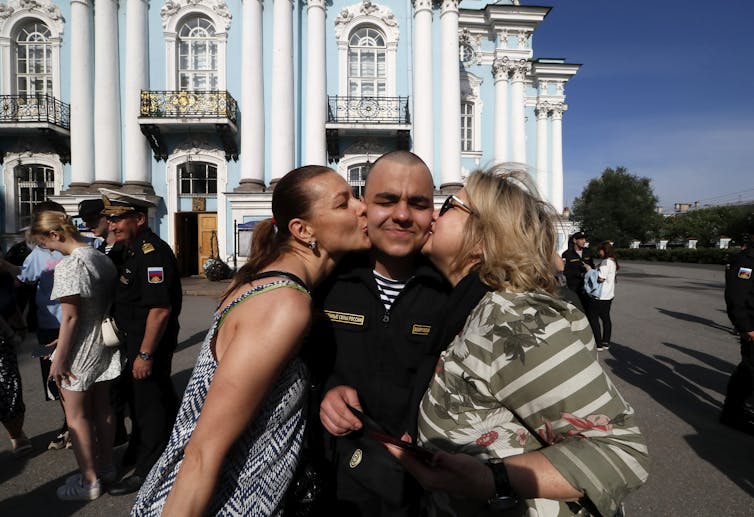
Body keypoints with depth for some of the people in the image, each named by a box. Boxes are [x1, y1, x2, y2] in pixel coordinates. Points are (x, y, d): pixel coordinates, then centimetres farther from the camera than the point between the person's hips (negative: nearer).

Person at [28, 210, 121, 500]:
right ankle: (106, 466, 34)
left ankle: (89, 481, 20)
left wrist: (58, 359, -12)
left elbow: (70, 317, -21)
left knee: (76, 415, 8)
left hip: (82, 351, -8)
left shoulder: (69, 265, -20)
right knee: (101, 407, 19)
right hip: (104, 344, 8)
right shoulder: (102, 258, 4)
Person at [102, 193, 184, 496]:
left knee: (149, 405, 4)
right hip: (133, 341, 10)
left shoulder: (152, 252, -23)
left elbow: (160, 308, -29)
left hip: (150, 344, -10)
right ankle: (137, 451, 46)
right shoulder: (130, 251, 10)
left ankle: (146, 471, 22)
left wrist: (145, 354, -26)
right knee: (138, 399, 25)